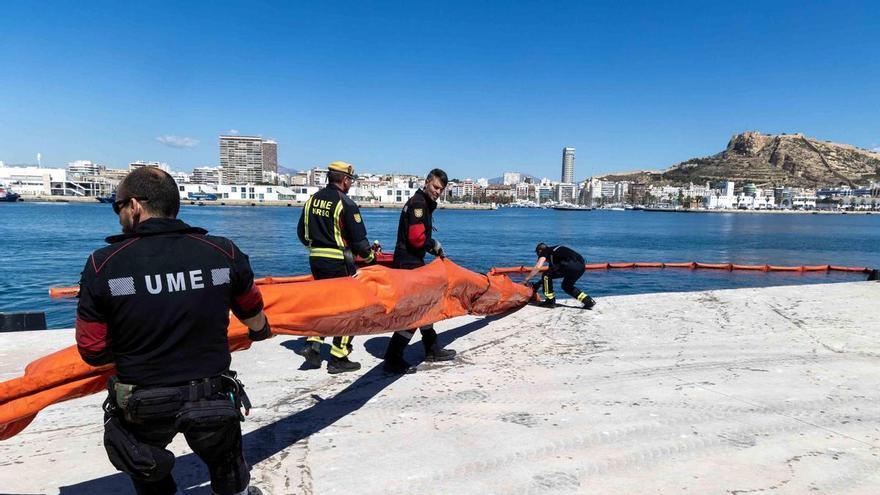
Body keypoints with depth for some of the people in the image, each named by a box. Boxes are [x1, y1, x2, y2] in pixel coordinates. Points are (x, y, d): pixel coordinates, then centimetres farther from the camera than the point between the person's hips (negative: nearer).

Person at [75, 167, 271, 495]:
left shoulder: (102, 264, -17)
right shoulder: (224, 253, -12)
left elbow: (93, 352, -9)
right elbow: (253, 313, 5)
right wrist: (261, 331, 29)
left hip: (142, 407, 0)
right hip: (213, 401, 1)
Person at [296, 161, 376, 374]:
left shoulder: (313, 199, 9)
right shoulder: (345, 204, -13)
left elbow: (302, 232, 15)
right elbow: (358, 238, -13)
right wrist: (369, 257, 4)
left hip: (315, 260, 7)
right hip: (339, 262, -7)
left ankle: (313, 346, 15)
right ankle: (338, 359, 8)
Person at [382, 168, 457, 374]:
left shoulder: (425, 204, 18)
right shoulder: (418, 203, -14)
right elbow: (416, 238, -22)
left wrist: (435, 249, 12)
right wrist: (435, 245, -7)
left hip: (414, 261, 11)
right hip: (408, 263, -11)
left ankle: (432, 348, 32)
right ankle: (393, 359, -6)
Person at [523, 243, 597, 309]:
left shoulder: (545, 252, 12)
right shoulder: (554, 250, 34)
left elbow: (538, 267, -4)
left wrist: (526, 280, 4)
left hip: (571, 265, -9)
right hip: (581, 266, 9)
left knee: (546, 276, 5)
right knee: (567, 286, 27)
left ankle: (550, 301, 10)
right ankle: (589, 301, 22)